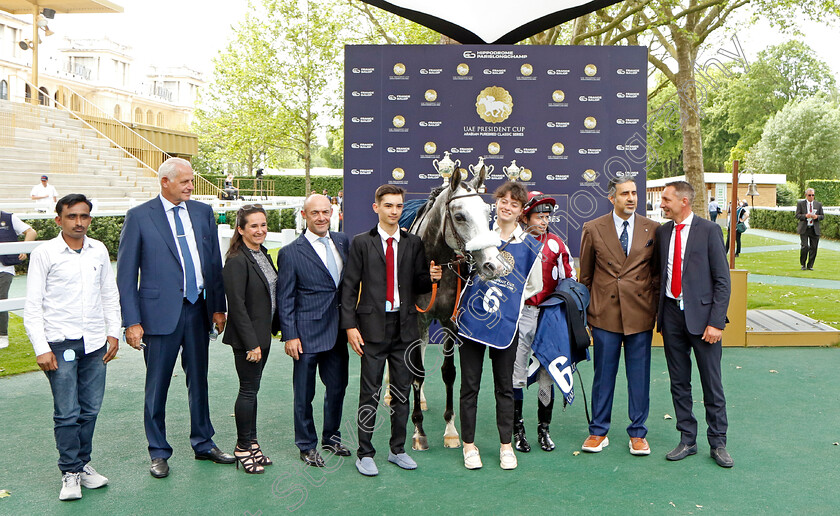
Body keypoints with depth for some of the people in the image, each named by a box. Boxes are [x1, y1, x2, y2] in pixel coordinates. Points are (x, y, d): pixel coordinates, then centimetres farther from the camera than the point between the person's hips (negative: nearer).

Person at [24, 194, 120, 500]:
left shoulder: (99, 250, 7)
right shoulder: (44, 254, -4)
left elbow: (110, 296, 15)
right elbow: (32, 307, -4)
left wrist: (113, 333, 9)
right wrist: (41, 348, -10)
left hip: (95, 344, 4)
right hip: (60, 344, -4)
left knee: (90, 409, 9)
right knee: (67, 413, -1)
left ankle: (83, 463, 25)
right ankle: (70, 472, 13)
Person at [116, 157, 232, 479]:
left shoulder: (203, 212, 6)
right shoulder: (139, 217, -5)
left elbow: (215, 262, 9)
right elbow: (125, 274, -5)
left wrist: (218, 307, 4)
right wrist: (132, 322, -10)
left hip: (198, 309, 4)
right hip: (161, 312, -4)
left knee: (199, 380, 15)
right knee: (157, 386, 7)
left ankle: (203, 444, 30)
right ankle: (159, 453, 23)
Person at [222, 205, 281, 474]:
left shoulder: (263, 255, 9)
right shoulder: (237, 261, -17)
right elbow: (237, 305, -19)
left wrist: (277, 328, 14)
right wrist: (251, 342, -19)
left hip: (262, 335, 8)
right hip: (247, 338, -8)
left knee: (252, 388, 15)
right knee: (248, 390, 1)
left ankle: (251, 443, 25)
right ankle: (243, 448, 15)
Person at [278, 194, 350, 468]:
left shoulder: (342, 241, 7)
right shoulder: (291, 253, -6)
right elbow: (285, 299, -6)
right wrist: (290, 335, -9)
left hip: (337, 331, 5)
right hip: (308, 333, -5)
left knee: (338, 387, 15)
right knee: (304, 394, 6)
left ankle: (331, 437, 34)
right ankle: (307, 445, 23)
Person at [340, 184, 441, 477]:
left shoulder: (413, 244, 8)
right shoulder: (362, 243, 1)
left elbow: (418, 286, 9)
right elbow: (349, 286, -2)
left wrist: (431, 277, -14)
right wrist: (350, 325, -9)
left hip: (405, 325, 3)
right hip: (373, 325, -3)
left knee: (402, 390, 11)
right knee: (370, 391, 2)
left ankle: (397, 450, 26)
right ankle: (365, 453, 15)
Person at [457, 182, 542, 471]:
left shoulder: (531, 246, 2)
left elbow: (534, 287, 13)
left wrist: (510, 299, 2)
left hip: (506, 324, 0)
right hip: (471, 318, 0)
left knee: (504, 386, 9)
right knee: (470, 385, 6)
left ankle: (506, 446, 22)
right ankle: (469, 445, 18)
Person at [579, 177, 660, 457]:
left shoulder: (653, 229, 4)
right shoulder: (593, 229, 1)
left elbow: (657, 273, 10)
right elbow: (585, 275, 8)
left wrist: (655, 307, 5)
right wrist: (588, 310, 8)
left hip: (641, 315, 1)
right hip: (605, 314, -1)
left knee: (639, 376, 8)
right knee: (603, 375, 8)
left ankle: (638, 433, 22)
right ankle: (598, 432, 21)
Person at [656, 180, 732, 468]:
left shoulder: (709, 230, -6)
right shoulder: (662, 232, 8)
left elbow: (722, 279, -7)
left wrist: (716, 322, -13)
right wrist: (660, 314, 5)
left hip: (701, 315, -4)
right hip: (672, 313, 4)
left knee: (712, 383, 4)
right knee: (679, 382, 11)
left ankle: (718, 443, 19)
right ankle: (687, 440, 23)